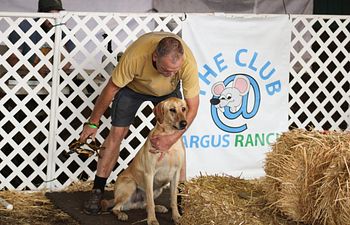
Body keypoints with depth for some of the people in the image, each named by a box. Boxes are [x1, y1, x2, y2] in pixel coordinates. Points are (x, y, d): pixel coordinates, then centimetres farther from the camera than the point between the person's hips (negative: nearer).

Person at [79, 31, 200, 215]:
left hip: (169, 91, 1)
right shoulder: (135, 55, -43)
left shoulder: (188, 62, -40)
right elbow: (111, 89, -27)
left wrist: (172, 138, -40)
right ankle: (97, 191, 2)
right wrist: (93, 123, -17)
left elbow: (192, 107, -30)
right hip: (133, 86, -1)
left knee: (176, 137, -9)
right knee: (117, 133, -6)